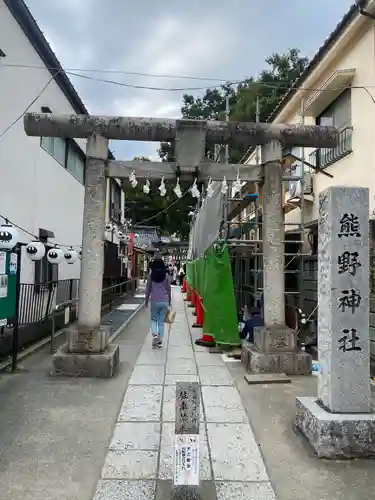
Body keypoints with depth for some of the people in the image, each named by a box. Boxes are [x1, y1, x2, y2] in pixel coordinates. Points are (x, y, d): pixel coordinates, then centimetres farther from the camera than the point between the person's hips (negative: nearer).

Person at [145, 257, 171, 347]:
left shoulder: (151, 275, -3)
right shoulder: (166, 275, 0)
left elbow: (148, 289, 1)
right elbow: (168, 289, 5)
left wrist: (146, 300, 11)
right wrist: (169, 300, 16)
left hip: (154, 301, -1)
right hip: (164, 301, 1)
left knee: (153, 319, 16)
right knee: (161, 321, 10)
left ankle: (154, 334, -7)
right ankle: (160, 340, 12)